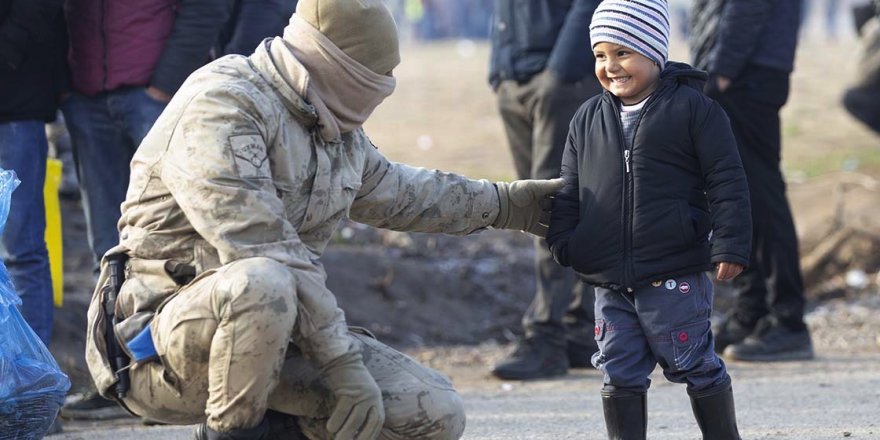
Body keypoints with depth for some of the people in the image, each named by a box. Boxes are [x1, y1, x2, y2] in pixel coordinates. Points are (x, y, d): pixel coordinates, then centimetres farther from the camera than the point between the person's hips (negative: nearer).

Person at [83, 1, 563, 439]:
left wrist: (506, 203, 40)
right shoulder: (222, 107, -18)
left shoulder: (338, 130, 12)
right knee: (261, 285, -43)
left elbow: (395, 192, 35)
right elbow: (263, 252, -27)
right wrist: (343, 363, -28)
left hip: (281, 334, 8)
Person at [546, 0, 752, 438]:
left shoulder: (693, 109, -5)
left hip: (675, 278, -5)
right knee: (619, 372, 6)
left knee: (694, 366, 4)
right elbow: (570, 189, 17)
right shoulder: (588, 120, 10)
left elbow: (727, 182, -6)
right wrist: (561, 240, 4)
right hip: (610, 282, 5)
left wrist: (730, 246, -10)